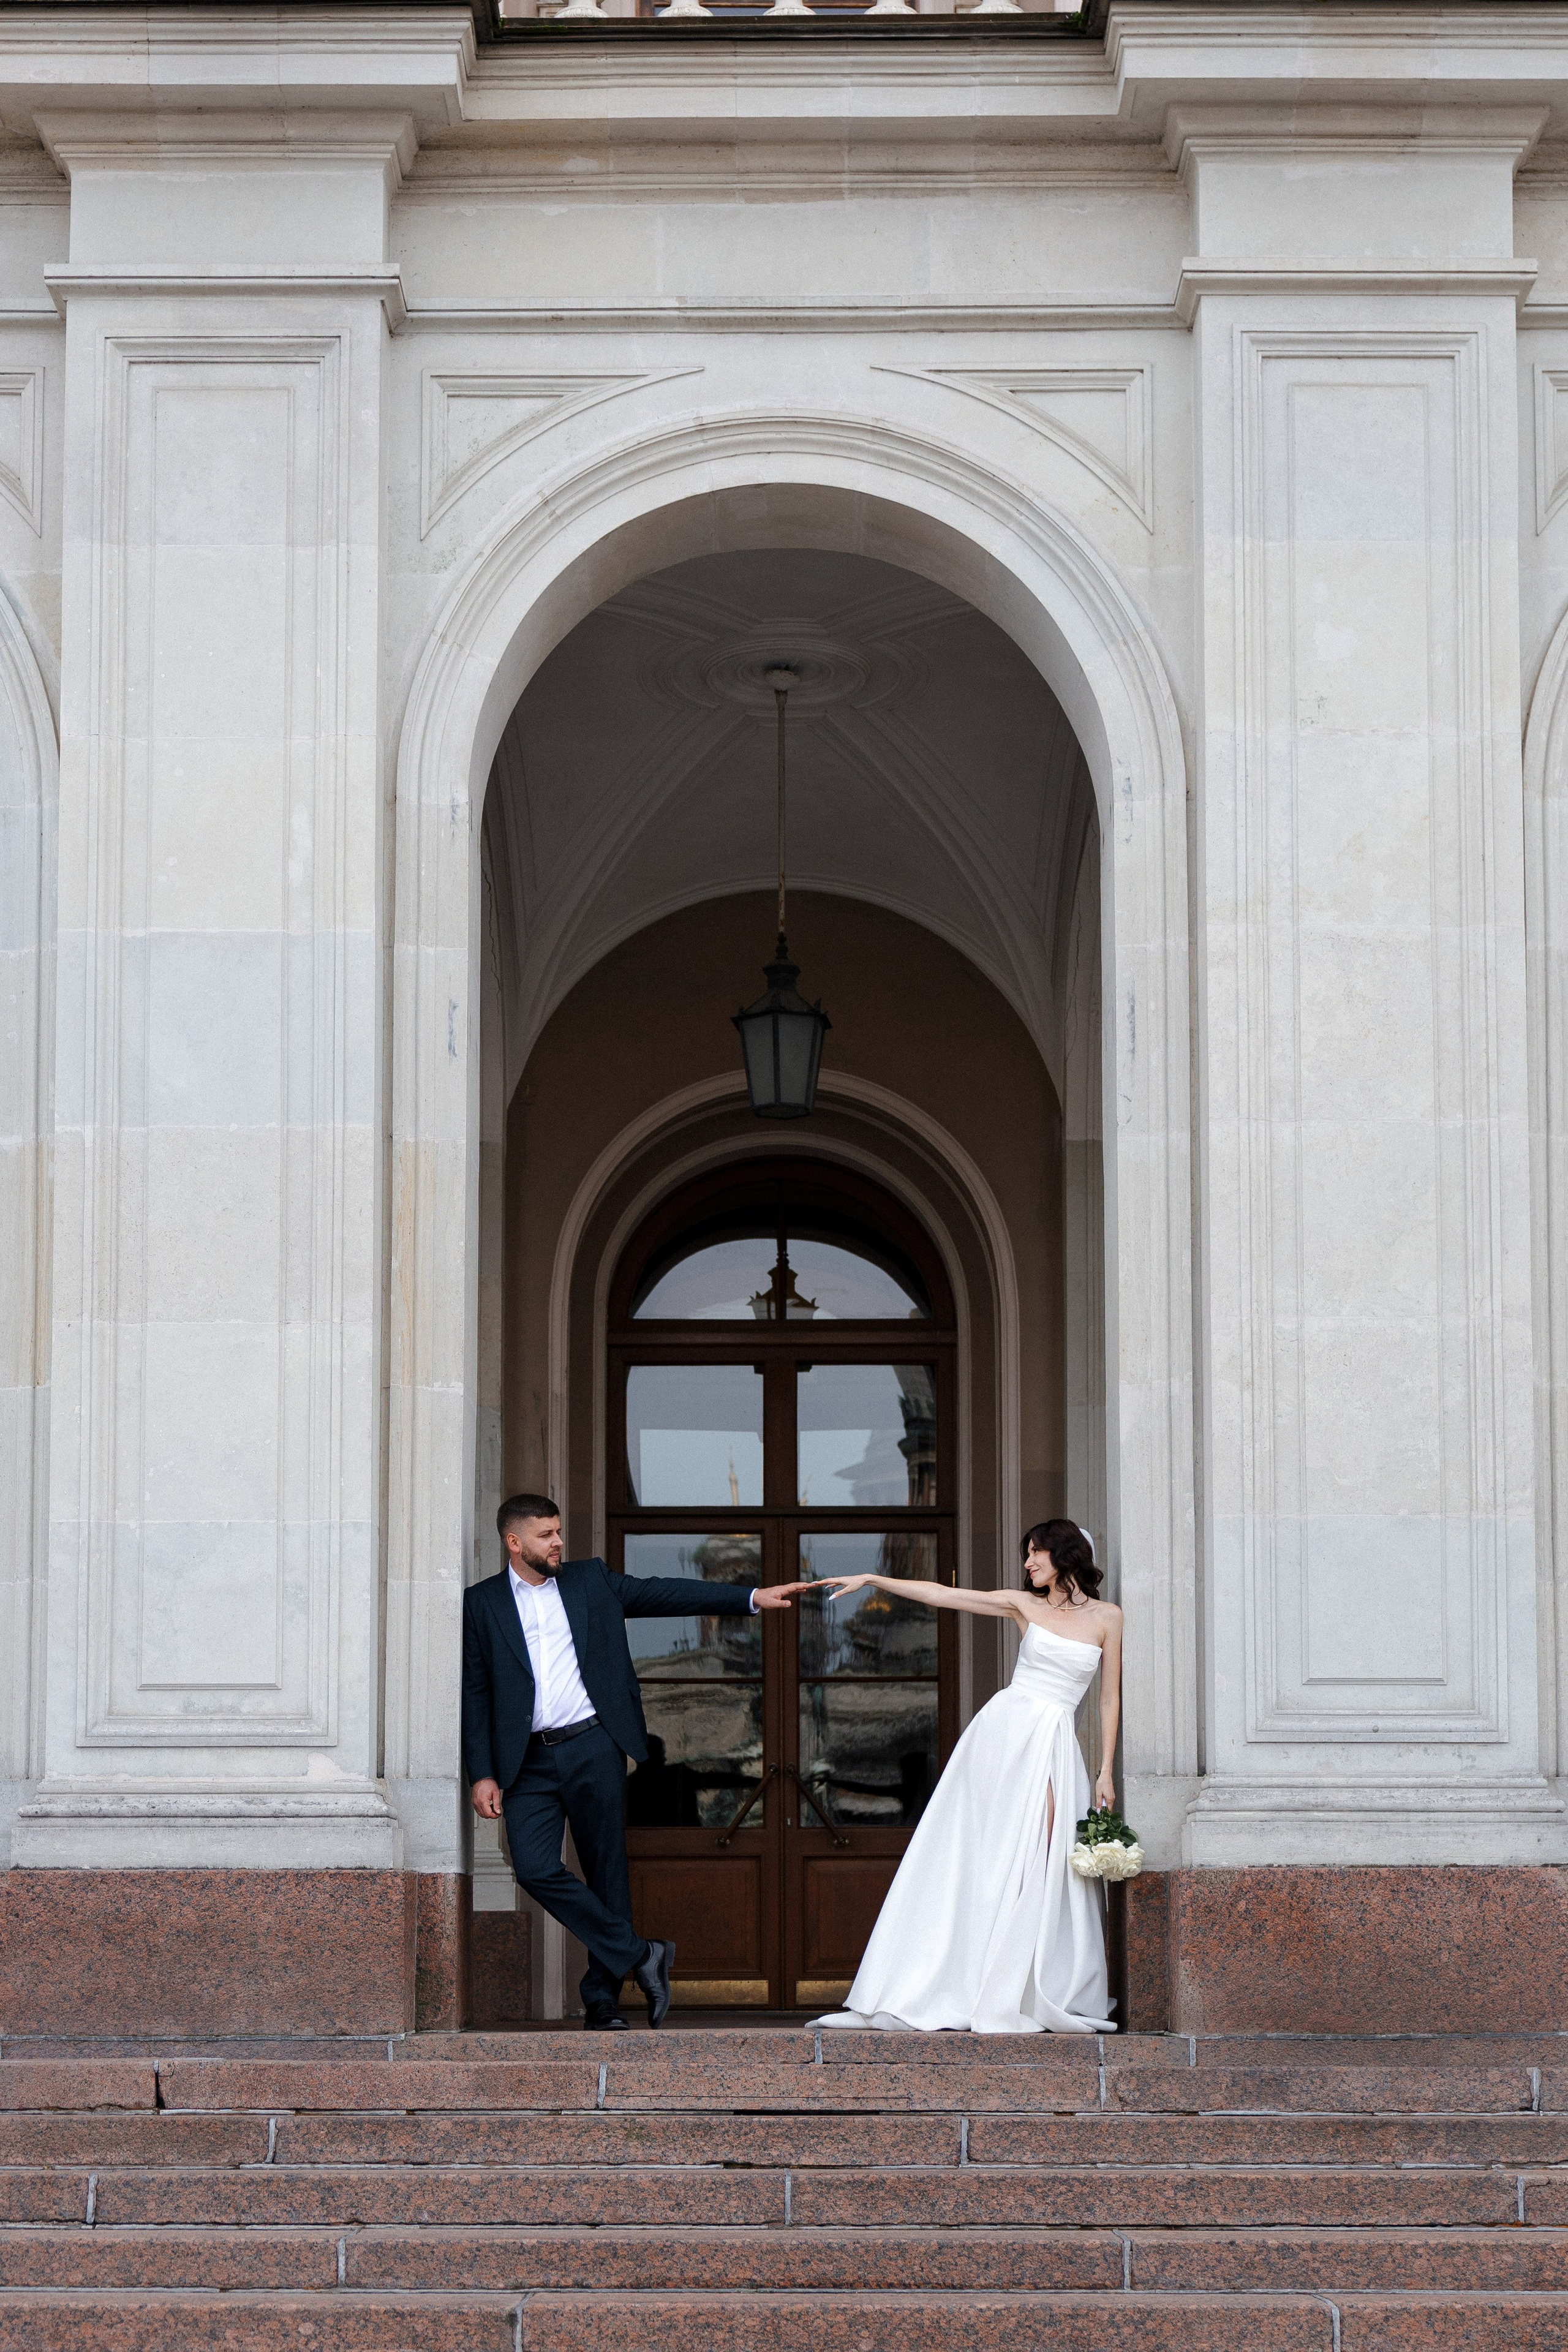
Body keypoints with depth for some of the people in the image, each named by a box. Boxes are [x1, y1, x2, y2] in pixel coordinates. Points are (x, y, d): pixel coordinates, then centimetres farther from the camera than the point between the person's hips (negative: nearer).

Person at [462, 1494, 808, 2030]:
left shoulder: (590, 1580, 10)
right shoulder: (481, 1603, 6)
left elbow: (664, 1593, 8)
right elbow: (475, 1694, 5)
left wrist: (752, 1597, 1)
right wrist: (481, 1774, -3)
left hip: (594, 1748, 1)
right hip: (530, 1763, -1)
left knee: (606, 1872, 2)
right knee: (535, 1868, -14)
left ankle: (602, 1997, 12)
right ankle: (638, 1954, -1)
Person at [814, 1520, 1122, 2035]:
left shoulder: (1106, 1617, 7)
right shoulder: (1024, 1606, 10)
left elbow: (1110, 1699, 8)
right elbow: (944, 1596, 7)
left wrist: (1106, 1772, 3)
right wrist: (872, 1580, 2)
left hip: (1054, 1746, 0)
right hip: (1003, 1730, 0)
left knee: (1030, 1865, -8)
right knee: (969, 1855, -4)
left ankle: (1013, 1998, -2)